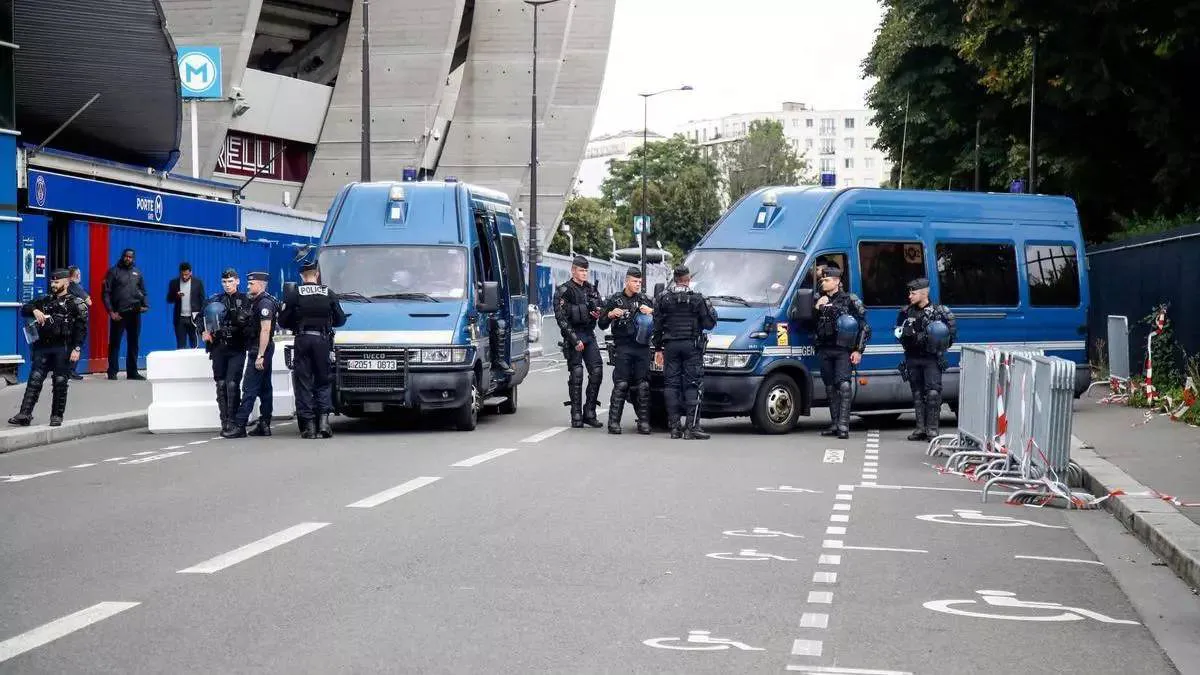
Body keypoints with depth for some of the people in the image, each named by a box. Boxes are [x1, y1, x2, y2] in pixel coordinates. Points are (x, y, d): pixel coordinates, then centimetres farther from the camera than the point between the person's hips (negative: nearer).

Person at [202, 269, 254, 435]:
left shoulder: (245, 301, 3)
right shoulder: (214, 301, 11)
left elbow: (252, 324, -1)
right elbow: (200, 317, 18)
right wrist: (205, 332, 2)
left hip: (237, 348, -3)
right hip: (218, 348, 3)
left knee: (232, 384, -12)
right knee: (221, 385, 4)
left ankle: (232, 421, -9)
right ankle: (224, 422, 10)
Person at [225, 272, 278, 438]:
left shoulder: (265, 303, -16)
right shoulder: (257, 301, 16)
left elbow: (265, 330, -22)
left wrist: (260, 355, -24)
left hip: (260, 350, -11)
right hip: (259, 351, 11)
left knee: (249, 388, -10)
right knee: (265, 388, 10)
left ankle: (239, 426, -11)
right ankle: (264, 425, 14)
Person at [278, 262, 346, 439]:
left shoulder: (293, 294, -1)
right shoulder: (328, 294, 4)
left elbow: (283, 321, -1)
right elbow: (340, 319, 7)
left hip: (302, 340, -1)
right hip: (322, 340, 1)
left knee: (303, 382, 3)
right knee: (323, 380, 10)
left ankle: (308, 425, -1)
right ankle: (323, 419, -6)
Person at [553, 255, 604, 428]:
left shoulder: (591, 289, 15)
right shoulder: (563, 291, -4)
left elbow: (600, 308, 27)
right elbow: (561, 318, -10)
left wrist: (598, 313, 0)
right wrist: (574, 340, -17)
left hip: (589, 335, 6)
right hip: (573, 336, -5)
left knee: (597, 371, -3)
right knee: (576, 374, -6)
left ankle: (589, 413, 4)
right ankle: (576, 415, 0)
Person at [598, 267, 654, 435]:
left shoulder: (645, 300, 14)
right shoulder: (615, 299, 9)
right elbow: (602, 325, 11)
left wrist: (651, 312, -5)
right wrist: (610, 315, -9)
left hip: (642, 347, 2)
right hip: (623, 347, -2)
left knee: (643, 385, -1)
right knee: (621, 385, -9)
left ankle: (644, 421, 3)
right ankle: (614, 421, -9)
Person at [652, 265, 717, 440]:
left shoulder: (663, 298, 5)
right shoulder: (697, 299, -4)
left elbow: (657, 326, 7)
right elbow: (708, 323, -3)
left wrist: (658, 348, 14)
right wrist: (709, 308, 16)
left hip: (670, 345, 3)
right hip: (692, 346, -2)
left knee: (671, 384, 5)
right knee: (692, 385, -2)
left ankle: (675, 427, 3)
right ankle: (691, 427, -9)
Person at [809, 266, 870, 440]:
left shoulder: (849, 300, 0)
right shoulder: (820, 301, 15)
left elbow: (864, 327, -1)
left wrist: (858, 350, -8)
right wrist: (817, 309, -2)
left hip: (843, 351, -6)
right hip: (824, 351, 6)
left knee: (843, 385, -16)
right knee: (830, 388, 8)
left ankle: (843, 426, -22)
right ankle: (834, 424, 13)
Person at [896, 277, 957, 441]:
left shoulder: (938, 311, -5)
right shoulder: (907, 312, 9)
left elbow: (952, 332, 0)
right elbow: (898, 331, 19)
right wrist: (907, 334, -2)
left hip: (931, 358, -5)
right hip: (913, 358, 5)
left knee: (933, 393, -10)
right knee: (917, 393, 8)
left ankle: (932, 429, -8)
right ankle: (920, 428, 13)